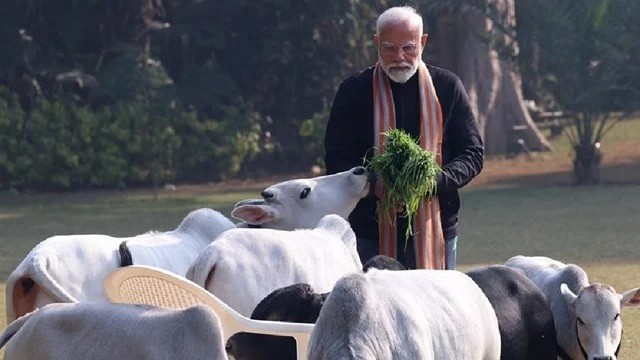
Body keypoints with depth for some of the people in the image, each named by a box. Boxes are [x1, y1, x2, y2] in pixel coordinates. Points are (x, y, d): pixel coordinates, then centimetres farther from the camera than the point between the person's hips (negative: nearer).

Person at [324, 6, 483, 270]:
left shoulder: (447, 87, 6)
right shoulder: (354, 91, 4)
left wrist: (437, 180, -13)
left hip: (434, 229, 1)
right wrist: (372, 184, -17)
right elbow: (335, 159, 4)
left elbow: (473, 153, 7)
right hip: (371, 234, -1)